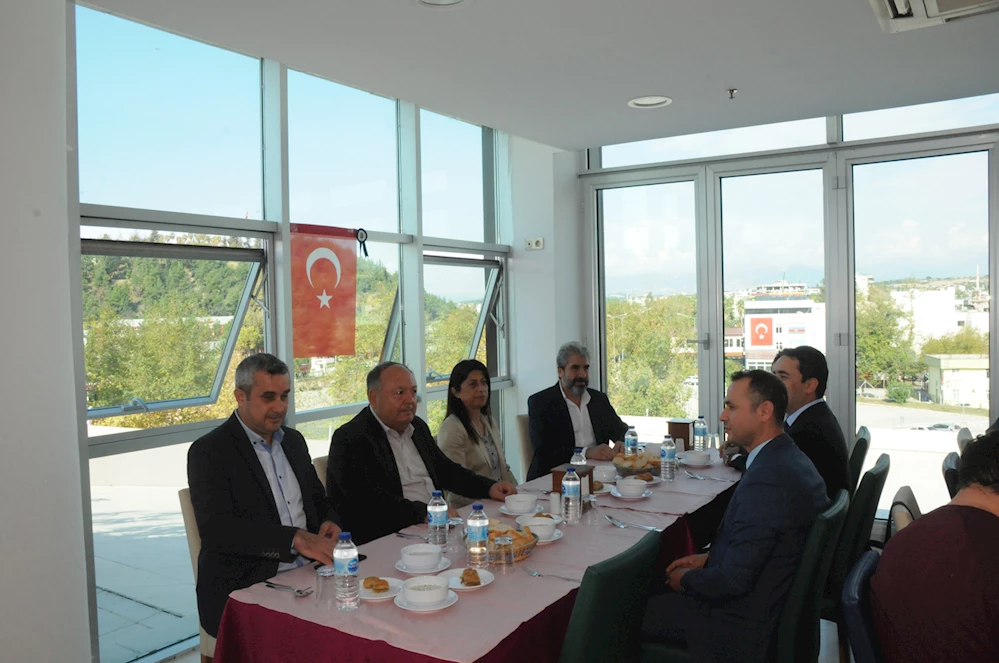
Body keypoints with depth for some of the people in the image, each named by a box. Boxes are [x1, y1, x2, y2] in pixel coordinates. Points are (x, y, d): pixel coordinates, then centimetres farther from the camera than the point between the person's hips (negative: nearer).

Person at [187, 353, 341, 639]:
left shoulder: (293, 440, 14)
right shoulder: (209, 452, -7)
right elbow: (216, 529, -18)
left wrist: (329, 521, -2)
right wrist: (296, 539, -29)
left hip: (304, 574, 7)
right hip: (244, 592, -6)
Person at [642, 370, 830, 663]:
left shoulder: (766, 479, -30)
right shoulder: (792, 460, 2)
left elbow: (734, 580, -27)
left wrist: (686, 579, -9)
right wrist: (708, 558, 8)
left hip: (744, 625, -9)